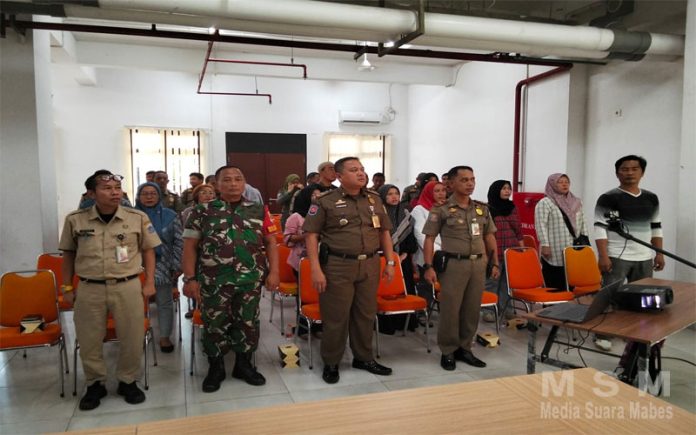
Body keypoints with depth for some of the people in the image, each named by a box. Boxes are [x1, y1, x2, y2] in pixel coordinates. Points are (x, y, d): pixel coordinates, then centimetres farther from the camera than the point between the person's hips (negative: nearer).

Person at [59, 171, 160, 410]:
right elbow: (68, 255, 10)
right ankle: (95, 384, 30)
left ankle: (128, 381, 27)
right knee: (88, 341, 10)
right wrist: (67, 287, 9)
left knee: (132, 338, 6)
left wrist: (149, 282, 0)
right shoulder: (75, 220, -1)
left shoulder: (138, 218, -2)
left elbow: (148, 250, 5)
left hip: (128, 286, 0)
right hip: (89, 289, 1)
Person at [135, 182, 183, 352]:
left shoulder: (170, 216, 1)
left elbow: (179, 242, 1)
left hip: (162, 266, 0)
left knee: (165, 303, 7)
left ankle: (165, 337, 19)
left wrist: (177, 266, -4)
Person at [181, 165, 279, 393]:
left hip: (251, 280, 2)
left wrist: (273, 272, -1)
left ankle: (244, 365, 30)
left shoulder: (259, 210, 6)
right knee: (215, 325, 9)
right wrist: (190, 278, -6)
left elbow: (270, 242, 7)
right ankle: (215, 368, 28)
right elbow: (190, 246, 0)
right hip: (213, 281, -1)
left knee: (248, 323, 11)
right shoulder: (202, 212, 1)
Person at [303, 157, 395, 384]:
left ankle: (363, 358, 31)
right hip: (338, 267, -4)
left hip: (370, 266, 5)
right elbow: (311, 235, -7)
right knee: (335, 318, 4)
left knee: (366, 315, 14)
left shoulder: (374, 199, 10)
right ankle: (331, 363, 20)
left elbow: (384, 231, 15)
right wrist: (316, 269, -14)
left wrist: (390, 262, 10)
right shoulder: (326, 201, -5)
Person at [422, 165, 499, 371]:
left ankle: (464, 348, 24)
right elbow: (429, 239, -5)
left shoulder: (482, 209, 11)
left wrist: (495, 263, 13)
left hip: (478, 263, 5)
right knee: (450, 309, 0)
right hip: (454, 264, -5)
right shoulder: (441, 210, -4)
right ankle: (448, 351, 14)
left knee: (472, 309, 10)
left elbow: (489, 237, 17)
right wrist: (428, 266, -12)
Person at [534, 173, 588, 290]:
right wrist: (545, 245, -17)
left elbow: (582, 224, 20)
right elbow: (541, 225, -10)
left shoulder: (576, 202, 16)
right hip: (554, 253, -6)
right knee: (555, 287, -3)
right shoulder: (545, 203, -4)